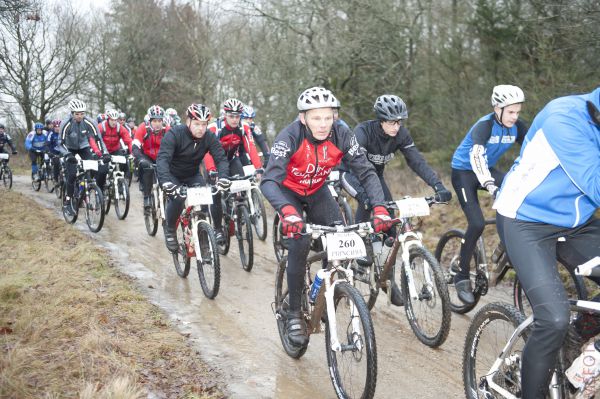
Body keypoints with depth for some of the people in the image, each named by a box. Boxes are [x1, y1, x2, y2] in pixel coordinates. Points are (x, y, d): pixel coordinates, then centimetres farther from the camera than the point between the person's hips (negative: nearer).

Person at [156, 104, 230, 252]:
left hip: (192, 175, 3)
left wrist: (223, 177, -44)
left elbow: (221, 158, -22)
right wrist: (165, 181, -54)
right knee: (177, 199, -28)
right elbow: (162, 158, -37)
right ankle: (169, 230, -1)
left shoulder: (209, 138, -16)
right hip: (172, 175, -3)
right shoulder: (175, 134, -27)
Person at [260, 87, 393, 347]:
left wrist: (380, 208, -38)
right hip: (288, 192, -3)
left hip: (317, 192, 4)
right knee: (300, 242, -24)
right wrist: (287, 211, -60)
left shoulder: (342, 136, -23)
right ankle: (294, 314, -9)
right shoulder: (290, 137, -32)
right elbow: (269, 181, -41)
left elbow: (366, 173, -21)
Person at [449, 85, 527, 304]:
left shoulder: (517, 126, -8)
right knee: (477, 224, -19)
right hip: (464, 172, -6)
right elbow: (477, 156, -42)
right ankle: (462, 277, -3)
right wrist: (490, 186, -56)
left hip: (487, 170, 6)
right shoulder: (485, 125, -26)